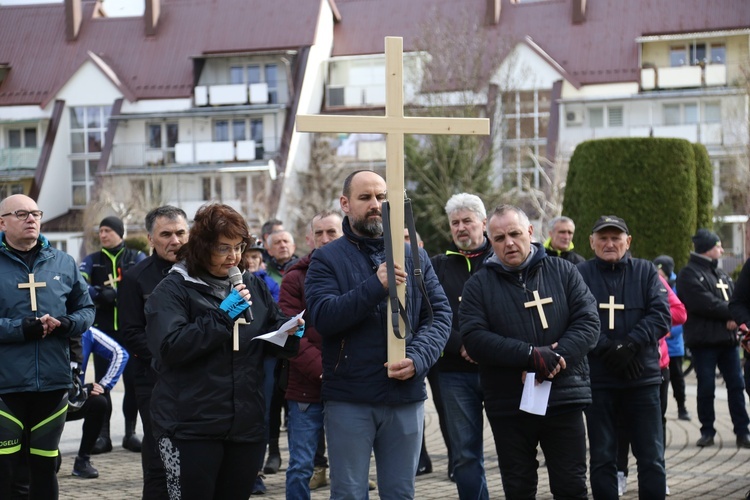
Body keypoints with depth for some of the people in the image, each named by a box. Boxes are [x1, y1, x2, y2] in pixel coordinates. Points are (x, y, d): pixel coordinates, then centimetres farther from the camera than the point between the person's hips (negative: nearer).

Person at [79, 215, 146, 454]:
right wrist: (101, 294, -24)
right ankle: (103, 434, 3)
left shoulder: (137, 258, 7)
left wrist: (113, 293, -20)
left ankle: (131, 432, 9)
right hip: (102, 329, 1)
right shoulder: (92, 260, 10)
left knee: (133, 381, 0)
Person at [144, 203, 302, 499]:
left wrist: (289, 332, -6)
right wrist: (222, 316, -17)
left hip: (246, 427, 5)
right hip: (191, 428, -5)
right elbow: (169, 348, -17)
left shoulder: (253, 287, 13)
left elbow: (274, 342, 17)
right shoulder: (173, 289, -4)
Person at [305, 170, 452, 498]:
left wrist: (418, 358, -14)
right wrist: (375, 285, -25)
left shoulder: (415, 256, 9)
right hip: (348, 399, -3)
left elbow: (440, 314, 4)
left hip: (406, 397, 3)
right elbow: (322, 316, -14)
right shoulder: (327, 259, 1)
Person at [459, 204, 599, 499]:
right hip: (508, 406, 0)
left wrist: (558, 357, -18)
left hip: (564, 399, 0)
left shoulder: (563, 272, 5)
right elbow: (473, 338, -10)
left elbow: (588, 320, -1)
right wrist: (531, 355, -20)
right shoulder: (478, 285, 2)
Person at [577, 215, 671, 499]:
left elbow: (661, 316, -3)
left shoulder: (646, 272, 6)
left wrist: (630, 344, -17)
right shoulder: (580, 274, 2)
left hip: (643, 377, 1)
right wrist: (607, 348, -20)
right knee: (602, 459, 6)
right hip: (597, 380, -1)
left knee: (652, 457, 4)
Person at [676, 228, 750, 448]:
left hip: (727, 339, 7)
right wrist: (731, 312, -11)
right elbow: (705, 303, -18)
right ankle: (707, 431, 11)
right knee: (706, 388, 0)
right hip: (703, 340, -6)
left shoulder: (720, 274, 19)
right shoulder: (689, 274, -6)